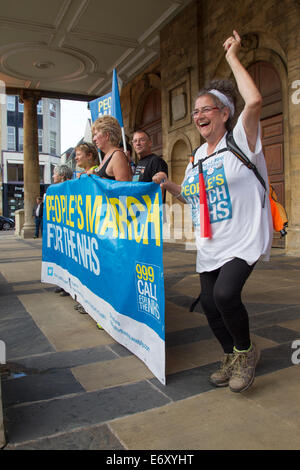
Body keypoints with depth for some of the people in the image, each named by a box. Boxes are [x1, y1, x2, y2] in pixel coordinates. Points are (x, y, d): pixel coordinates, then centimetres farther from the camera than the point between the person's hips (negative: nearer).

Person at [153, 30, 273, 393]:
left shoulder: (240, 140, -5)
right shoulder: (198, 155, 14)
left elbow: (255, 101, -23)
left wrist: (233, 59, -11)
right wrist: (168, 185, 5)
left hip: (244, 240, -7)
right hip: (209, 246, 7)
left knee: (225, 293, -25)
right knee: (209, 302, 8)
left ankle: (246, 351, 6)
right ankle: (231, 359, 32)